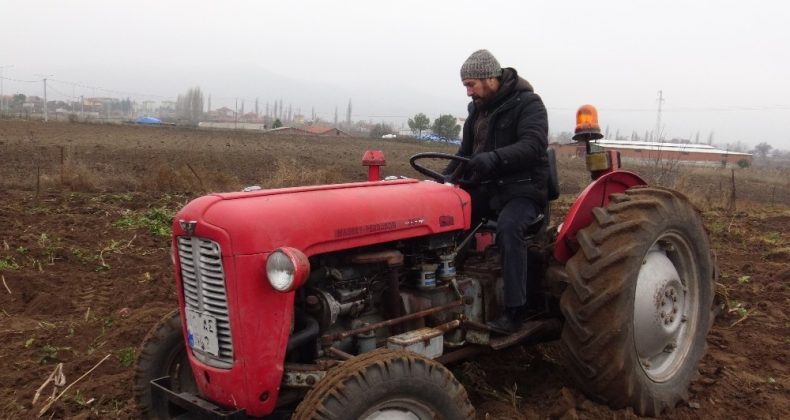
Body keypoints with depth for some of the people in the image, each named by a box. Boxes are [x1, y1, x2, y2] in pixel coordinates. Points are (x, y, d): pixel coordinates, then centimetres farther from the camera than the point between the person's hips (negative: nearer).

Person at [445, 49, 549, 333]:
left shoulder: (527, 103, -8)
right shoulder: (477, 110, 14)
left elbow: (533, 144, -25)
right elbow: (466, 153, 20)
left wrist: (494, 158, -42)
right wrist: (444, 180, 1)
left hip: (522, 189, -7)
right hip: (486, 187, 7)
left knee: (508, 226, -35)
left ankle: (515, 308, -31)